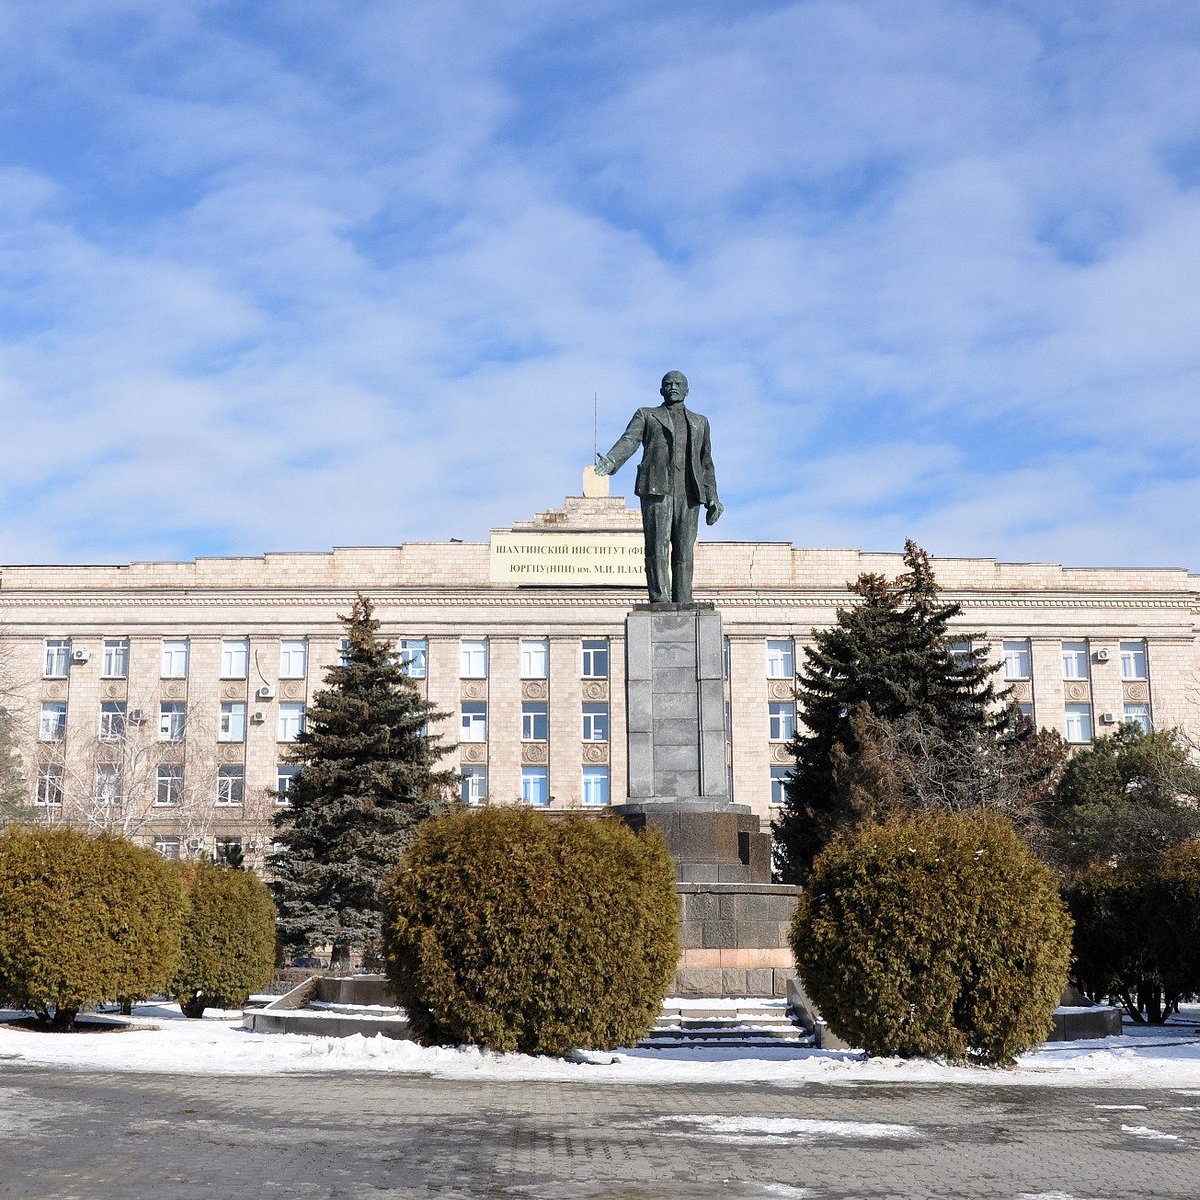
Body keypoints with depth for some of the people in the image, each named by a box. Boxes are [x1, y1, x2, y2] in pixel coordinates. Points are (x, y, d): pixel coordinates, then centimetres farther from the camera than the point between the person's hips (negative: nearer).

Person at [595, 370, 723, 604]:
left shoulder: (699, 422, 26)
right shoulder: (646, 416, 16)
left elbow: (706, 463, 25)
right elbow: (629, 440, -2)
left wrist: (712, 497, 14)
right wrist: (610, 461, -23)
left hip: (688, 494, 2)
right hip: (656, 489, -2)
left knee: (684, 552, -3)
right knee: (657, 547, -11)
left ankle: (682, 606, -4)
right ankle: (660, 601, -15)